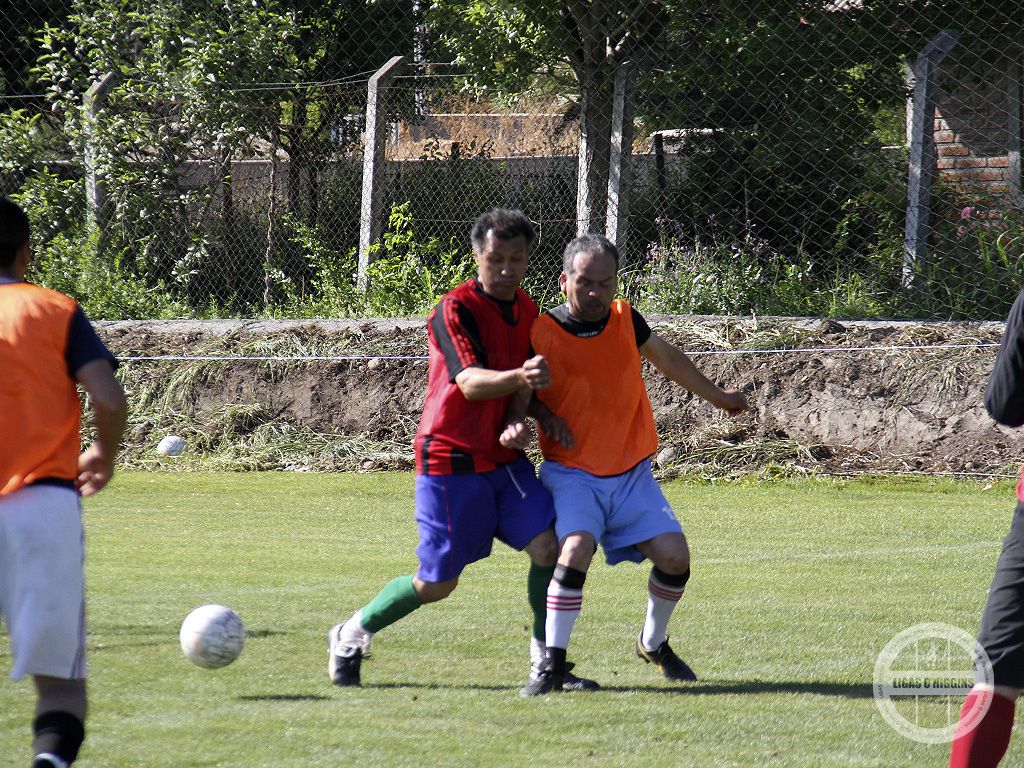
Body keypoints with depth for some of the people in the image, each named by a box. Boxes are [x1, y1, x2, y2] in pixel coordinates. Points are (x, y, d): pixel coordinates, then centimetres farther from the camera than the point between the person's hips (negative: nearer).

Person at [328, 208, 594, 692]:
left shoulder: (527, 311, 7)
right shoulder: (455, 310, -17)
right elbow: (469, 383, -30)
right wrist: (518, 378, -50)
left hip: (504, 459, 6)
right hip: (451, 462, -6)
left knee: (549, 546, -13)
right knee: (437, 584, -2)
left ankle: (545, 659, 1)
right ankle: (351, 636, 22)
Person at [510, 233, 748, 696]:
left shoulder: (625, 320, -1)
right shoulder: (542, 334, -12)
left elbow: (667, 359, 18)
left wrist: (715, 396, 32)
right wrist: (515, 427, -27)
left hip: (631, 474, 4)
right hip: (571, 473, -4)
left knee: (674, 555, -8)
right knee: (576, 548, -29)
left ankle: (653, 644, 21)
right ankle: (552, 664, -17)